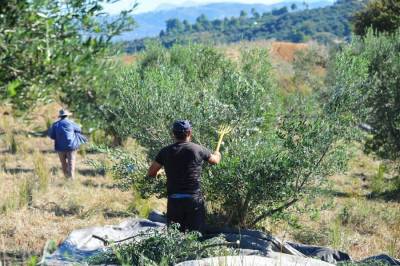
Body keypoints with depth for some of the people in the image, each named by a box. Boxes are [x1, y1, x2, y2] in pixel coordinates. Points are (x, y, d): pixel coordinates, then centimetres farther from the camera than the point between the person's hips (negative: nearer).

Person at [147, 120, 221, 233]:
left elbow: (151, 173, 6)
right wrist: (217, 154, 40)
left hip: (173, 200, 2)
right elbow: (215, 160, 16)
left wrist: (158, 174, 29)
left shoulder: (165, 152, 1)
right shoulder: (198, 150, -3)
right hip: (194, 200, -2)